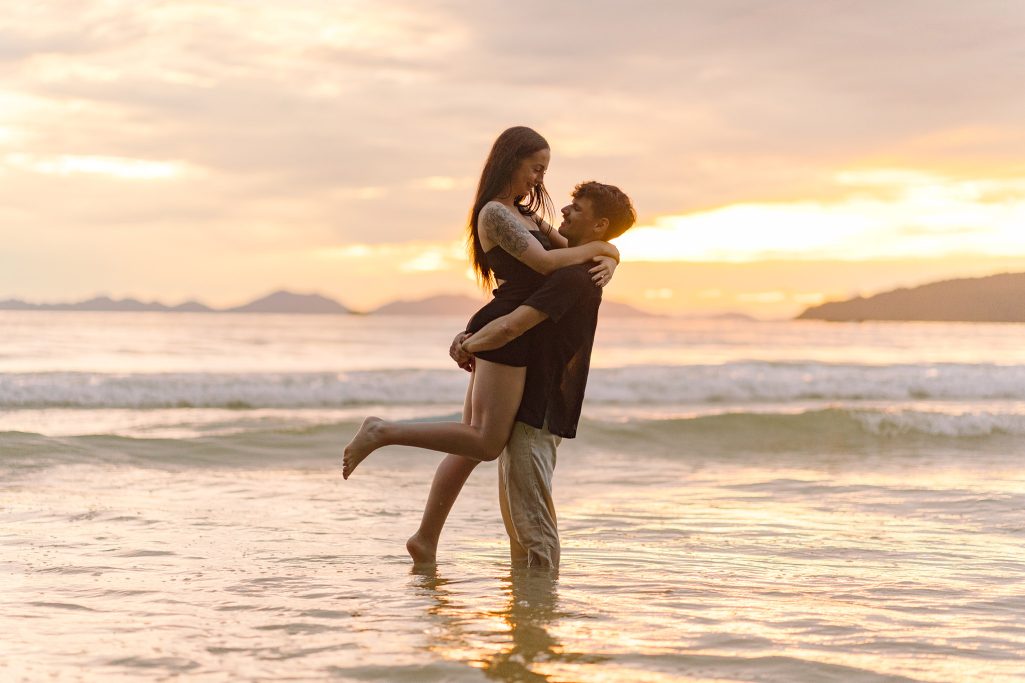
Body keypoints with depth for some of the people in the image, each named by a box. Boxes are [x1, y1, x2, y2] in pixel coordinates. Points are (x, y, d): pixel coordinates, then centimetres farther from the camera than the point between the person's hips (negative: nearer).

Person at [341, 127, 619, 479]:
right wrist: (597, 247, -5)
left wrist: (603, 263, -2)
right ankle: (382, 433, -12)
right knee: (486, 444, -13)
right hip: (504, 332, -11)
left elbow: (568, 249, 19)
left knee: (473, 441, 11)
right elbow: (545, 262, -18)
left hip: (503, 332, 11)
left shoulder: (524, 215, 21)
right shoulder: (494, 213, -10)